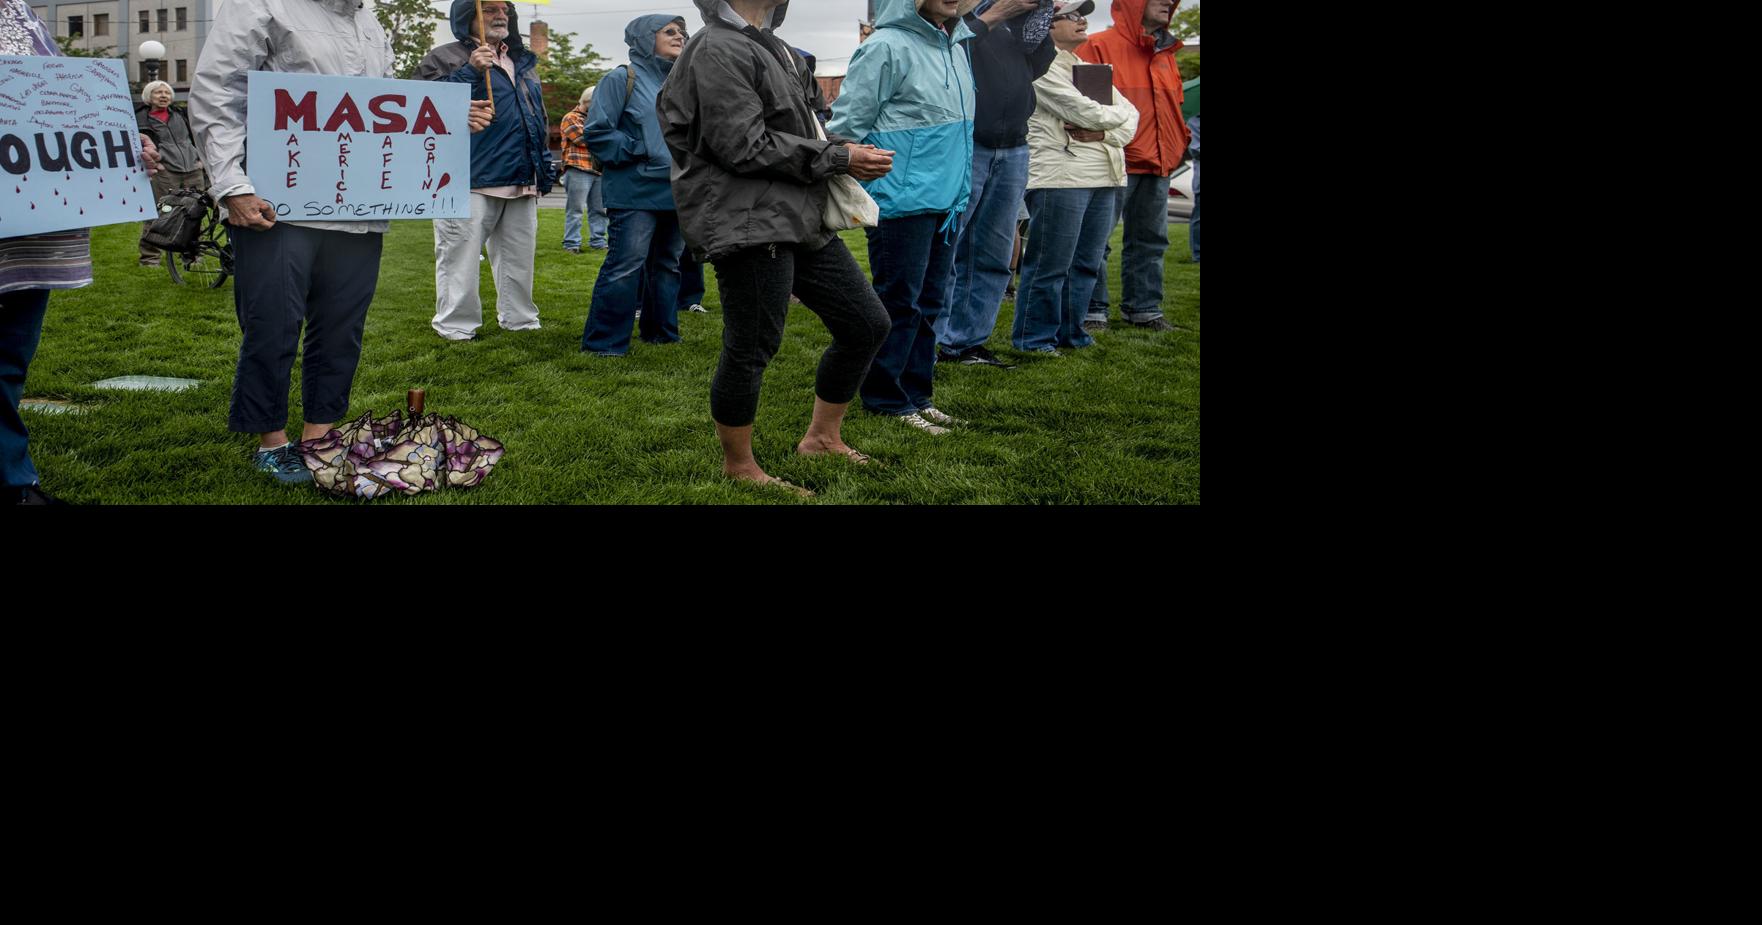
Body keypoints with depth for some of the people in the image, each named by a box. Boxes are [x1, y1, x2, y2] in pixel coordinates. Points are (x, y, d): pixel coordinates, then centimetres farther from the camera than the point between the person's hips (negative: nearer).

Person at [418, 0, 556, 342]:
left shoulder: (524, 63, 22)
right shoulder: (446, 58, 1)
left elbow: (539, 117, 30)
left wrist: (546, 161, 21)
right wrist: (469, 72, -19)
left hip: (522, 183, 6)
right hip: (471, 182, -6)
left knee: (519, 257, 12)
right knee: (461, 260, -6)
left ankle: (519, 318, 22)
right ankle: (456, 326, 2)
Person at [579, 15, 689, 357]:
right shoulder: (623, 79, -5)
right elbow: (597, 132, -10)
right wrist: (638, 153, -14)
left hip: (676, 192, 8)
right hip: (637, 192, -7)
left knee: (668, 264, 14)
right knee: (626, 266, -11)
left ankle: (661, 331, 25)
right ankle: (604, 341, -6)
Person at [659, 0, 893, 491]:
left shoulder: (768, 45, 18)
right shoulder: (719, 50, -13)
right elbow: (744, 146, -19)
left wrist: (844, 146, 3)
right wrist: (839, 159, -12)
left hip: (801, 219, 10)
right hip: (749, 224, -10)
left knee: (867, 323, 11)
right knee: (751, 349, -1)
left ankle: (822, 437, 25)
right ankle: (738, 465, 17)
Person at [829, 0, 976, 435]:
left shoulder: (956, 44, 13)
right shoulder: (887, 47, -13)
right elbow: (848, 123, -13)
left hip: (945, 199, 8)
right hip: (903, 199, -8)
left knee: (929, 303, 13)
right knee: (899, 302, -2)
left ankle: (916, 394, 22)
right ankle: (886, 399, 8)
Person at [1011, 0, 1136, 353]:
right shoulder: (1042, 67, -5)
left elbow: (1131, 115, 13)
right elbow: (1085, 112, -15)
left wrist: (1103, 132, -7)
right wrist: (1116, 113, 4)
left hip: (1103, 178, 8)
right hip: (1060, 176, -8)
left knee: (1087, 264, 11)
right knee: (1050, 266, -5)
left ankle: (1070, 331, 22)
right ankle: (1032, 338, 3)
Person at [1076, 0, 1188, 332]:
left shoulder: (1165, 52, 18)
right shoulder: (1100, 46, -6)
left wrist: (1179, 140, 14)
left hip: (1158, 165, 7)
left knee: (1150, 239, 12)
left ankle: (1143, 307, 21)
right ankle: (1093, 310, 4)